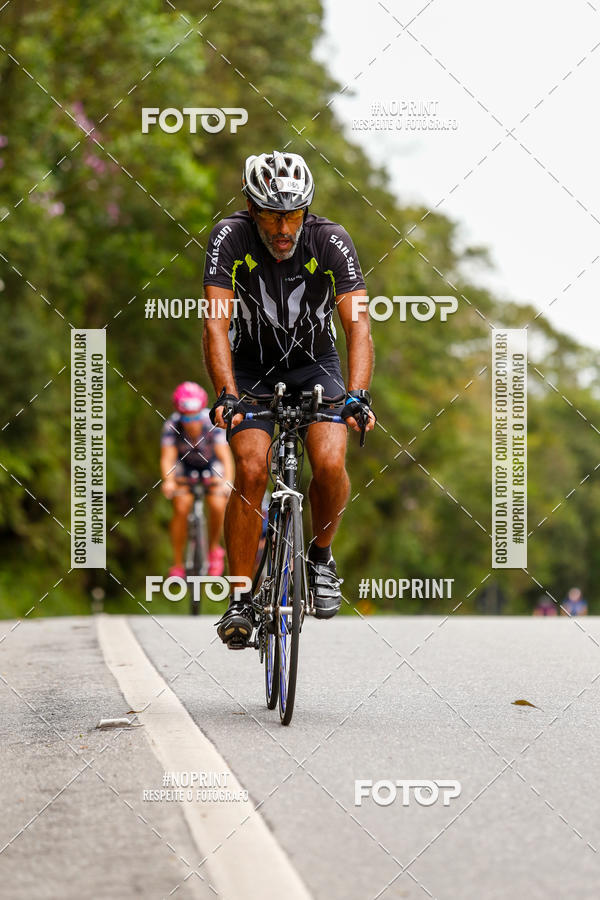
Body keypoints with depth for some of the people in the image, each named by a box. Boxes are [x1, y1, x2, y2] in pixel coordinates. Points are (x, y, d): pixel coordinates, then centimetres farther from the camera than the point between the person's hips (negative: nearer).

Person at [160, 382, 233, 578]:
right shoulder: (172, 425, -30)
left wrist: (227, 481, -56)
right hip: (185, 465, 0)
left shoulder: (212, 422, -33)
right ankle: (177, 565, -5)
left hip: (211, 464, 0)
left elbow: (225, 456, -39)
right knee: (181, 508, -18)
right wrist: (168, 481, -54)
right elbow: (167, 457, -35)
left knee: (217, 505, -20)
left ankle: (214, 547, 9)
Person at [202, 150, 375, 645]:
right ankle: (241, 599, -8)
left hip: (314, 364, 0)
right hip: (252, 366, 0)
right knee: (251, 472, -19)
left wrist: (357, 394, -45)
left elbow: (358, 323, -30)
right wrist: (226, 394, -44)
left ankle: (321, 555, 8)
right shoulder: (231, 237, -24)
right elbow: (217, 322, -30)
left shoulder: (331, 240, -23)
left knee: (331, 465, -22)